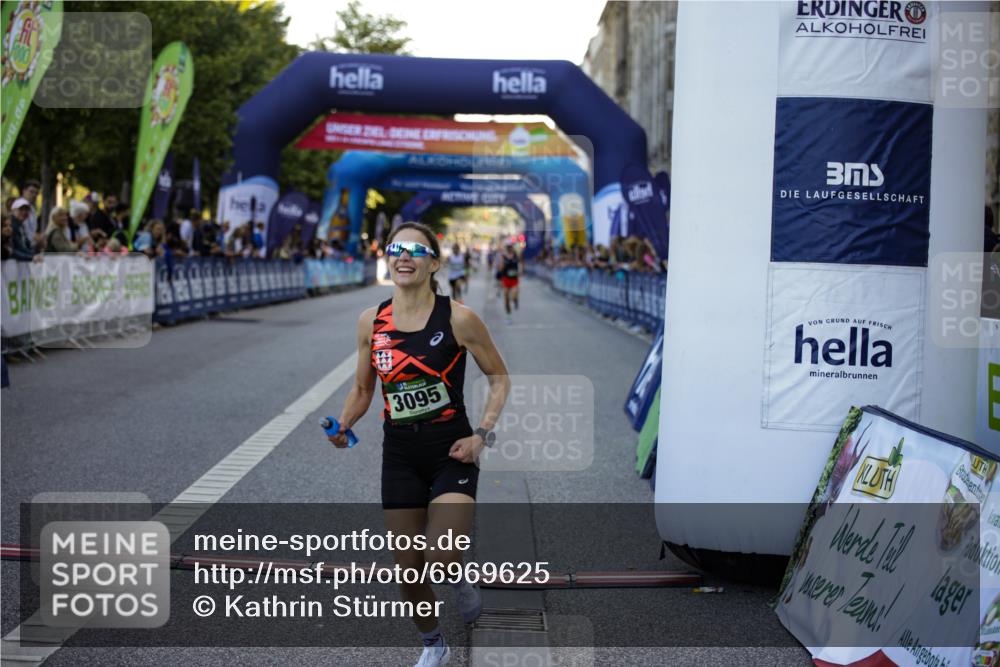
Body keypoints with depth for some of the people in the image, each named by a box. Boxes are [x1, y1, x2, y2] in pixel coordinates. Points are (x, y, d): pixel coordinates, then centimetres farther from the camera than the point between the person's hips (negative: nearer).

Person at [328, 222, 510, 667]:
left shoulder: (458, 319, -12)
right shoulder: (371, 322, -1)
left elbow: (499, 379, -1)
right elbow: (362, 389, 11)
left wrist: (482, 434, -13)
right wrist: (343, 426, -8)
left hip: (451, 451, -3)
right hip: (400, 454, 3)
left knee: (440, 559, -19)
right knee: (407, 568, 8)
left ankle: (461, 580, 20)